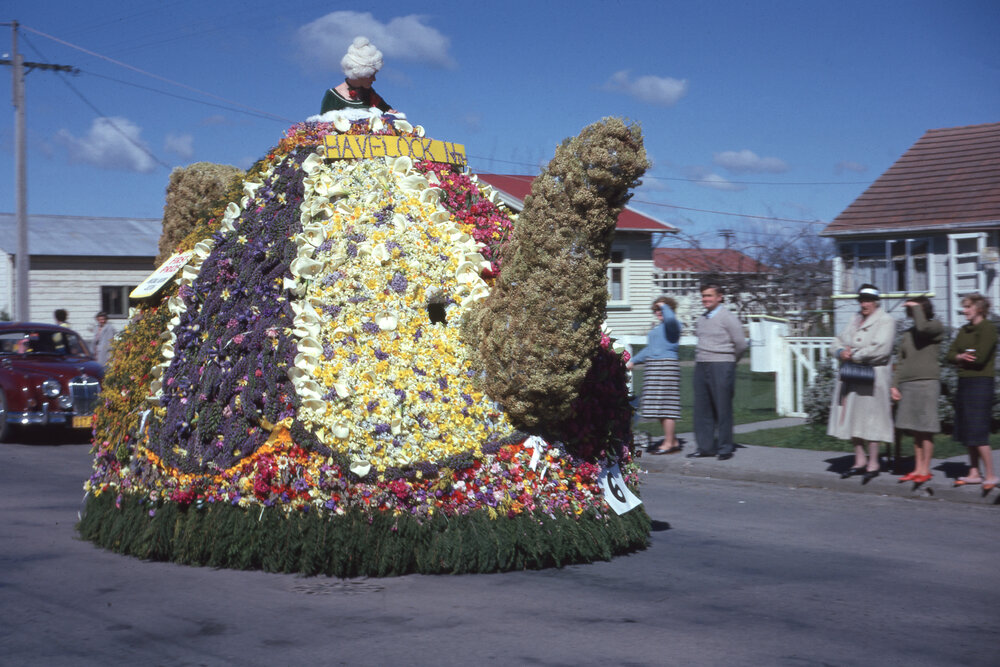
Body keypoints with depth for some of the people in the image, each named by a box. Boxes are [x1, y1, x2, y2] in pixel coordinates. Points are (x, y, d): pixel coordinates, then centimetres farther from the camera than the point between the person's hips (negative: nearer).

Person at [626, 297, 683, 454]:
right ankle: (673, 441, 14)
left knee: (666, 404, -9)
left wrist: (664, 306, -11)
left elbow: (670, 318, -30)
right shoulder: (657, 328, 24)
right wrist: (633, 360, 31)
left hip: (667, 365, -10)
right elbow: (649, 349, 33)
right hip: (653, 367, 10)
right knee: (660, 407, 9)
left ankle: (669, 444, -7)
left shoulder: (673, 324, -5)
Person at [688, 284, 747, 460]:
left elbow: (741, 344, -3)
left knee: (723, 409, -3)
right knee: (702, 409, 5)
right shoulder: (701, 319, 14)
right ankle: (705, 447, 12)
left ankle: (725, 448, 4)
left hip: (721, 366, -6)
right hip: (701, 366, 7)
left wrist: (729, 361, 9)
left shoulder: (727, 317, -5)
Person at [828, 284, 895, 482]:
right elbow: (839, 341, 18)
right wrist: (841, 352, -5)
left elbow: (881, 349, -16)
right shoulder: (856, 320, 21)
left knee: (870, 419, -5)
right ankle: (860, 460, 18)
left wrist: (854, 355, -11)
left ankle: (873, 464, 3)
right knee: (851, 419, 8)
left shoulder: (885, 320, -3)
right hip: (850, 377, 7)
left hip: (872, 378, -7)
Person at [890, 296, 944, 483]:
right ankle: (918, 468, 12)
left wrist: (917, 307, -9)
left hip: (927, 382, -6)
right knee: (915, 430, 7)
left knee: (926, 429, -4)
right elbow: (900, 361, 17)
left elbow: (922, 327, -23)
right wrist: (894, 385, 9)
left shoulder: (936, 327, 0)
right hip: (907, 384, 6)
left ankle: (925, 470, 0)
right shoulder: (908, 334, 16)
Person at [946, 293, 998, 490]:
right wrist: (961, 357, -11)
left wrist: (962, 357, -3)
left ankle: (991, 475, -6)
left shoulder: (988, 328, -9)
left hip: (980, 382, -9)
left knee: (977, 431, -10)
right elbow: (950, 354, 9)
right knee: (966, 431, 9)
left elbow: (980, 357, -18)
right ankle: (974, 473, 16)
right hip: (964, 381, 9)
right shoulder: (964, 330, 16)